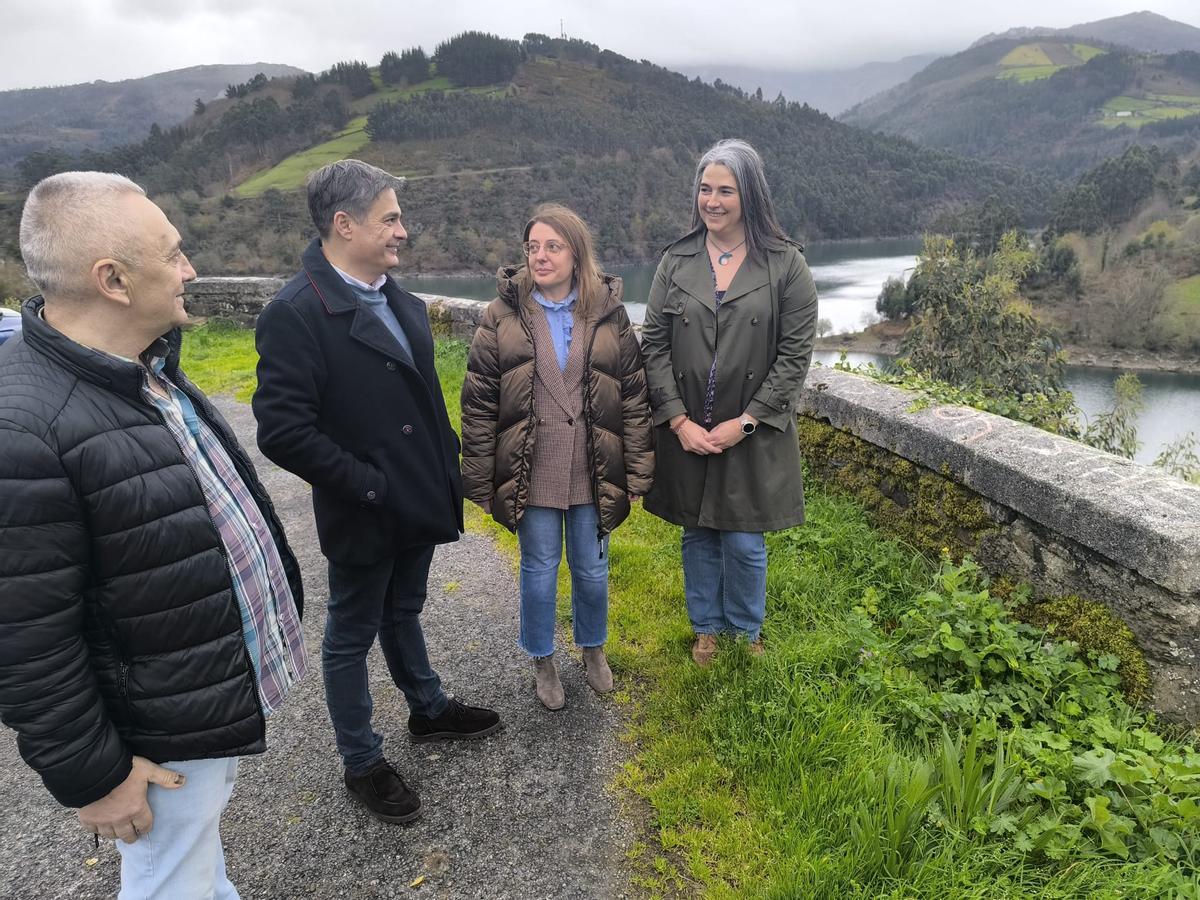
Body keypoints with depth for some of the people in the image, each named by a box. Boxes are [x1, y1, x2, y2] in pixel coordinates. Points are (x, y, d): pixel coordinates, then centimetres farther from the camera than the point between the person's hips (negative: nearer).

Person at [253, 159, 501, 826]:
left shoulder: (399, 300, 5)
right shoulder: (296, 313, -20)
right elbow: (283, 431, -25)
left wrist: (447, 469, 8)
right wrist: (368, 485, -20)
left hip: (419, 504, 7)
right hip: (363, 518, -7)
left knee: (404, 613, 26)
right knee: (352, 636, 13)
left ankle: (429, 710, 46)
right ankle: (362, 763, 32)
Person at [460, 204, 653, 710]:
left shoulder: (608, 313, -2)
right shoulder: (503, 316, -4)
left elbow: (635, 396, 1)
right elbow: (478, 402, -3)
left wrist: (637, 474, -2)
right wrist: (480, 482, -5)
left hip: (593, 472, 1)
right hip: (530, 472, -1)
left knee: (592, 568, 15)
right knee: (539, 569, 12)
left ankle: (593, 649, 40)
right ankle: (542, 662, 34)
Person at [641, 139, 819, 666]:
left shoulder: (786, 264, -4)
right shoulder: (676, 261, 2)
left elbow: (795, 354, -7)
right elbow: (654, 344, 0)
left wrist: (745, 422, -13)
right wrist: (679, 420, -9)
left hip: (752, 434, -2)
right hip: (686, 432, 3)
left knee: (744, 541, 7)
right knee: (697, 534, 15)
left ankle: (746, 632, 33)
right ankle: (706, 628, 37)